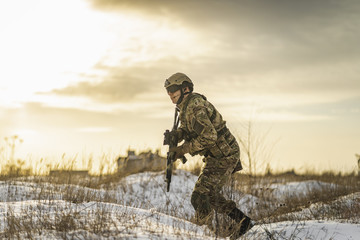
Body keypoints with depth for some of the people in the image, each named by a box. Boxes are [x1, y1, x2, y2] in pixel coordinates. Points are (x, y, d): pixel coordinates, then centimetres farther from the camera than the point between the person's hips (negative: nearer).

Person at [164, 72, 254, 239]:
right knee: (210, 194, 20)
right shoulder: (185, 106, 11)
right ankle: (243, 222, 23)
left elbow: (209, 136, -29)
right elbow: (186, 129, 19)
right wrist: (174, 135, -5)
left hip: (224, 156, -11)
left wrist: (183, 149, -22)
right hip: (216, 156, 11)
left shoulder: (195, 107, -21)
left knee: (200, 196, -13)